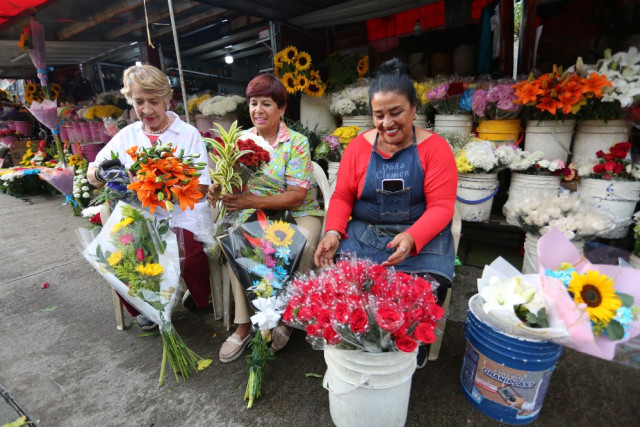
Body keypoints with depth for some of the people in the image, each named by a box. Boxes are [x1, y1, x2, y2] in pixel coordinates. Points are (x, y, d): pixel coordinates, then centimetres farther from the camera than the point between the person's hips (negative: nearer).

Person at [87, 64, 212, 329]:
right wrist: (101, 173, -12)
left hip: (182, 215, -3)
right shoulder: (126, 135, 12)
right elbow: (91, 175, 12)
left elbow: (201, 186, -6)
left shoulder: (188, 134, 1)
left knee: (189, 252, -29)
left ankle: (200, 298, 8)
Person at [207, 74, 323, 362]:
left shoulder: (296, 143, -7)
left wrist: (253, 201, -29)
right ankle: (244, 325, -9)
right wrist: (217, 190, -21)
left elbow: (296, 196, -15)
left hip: (298, 214, -3)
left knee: (298, 249, -32)